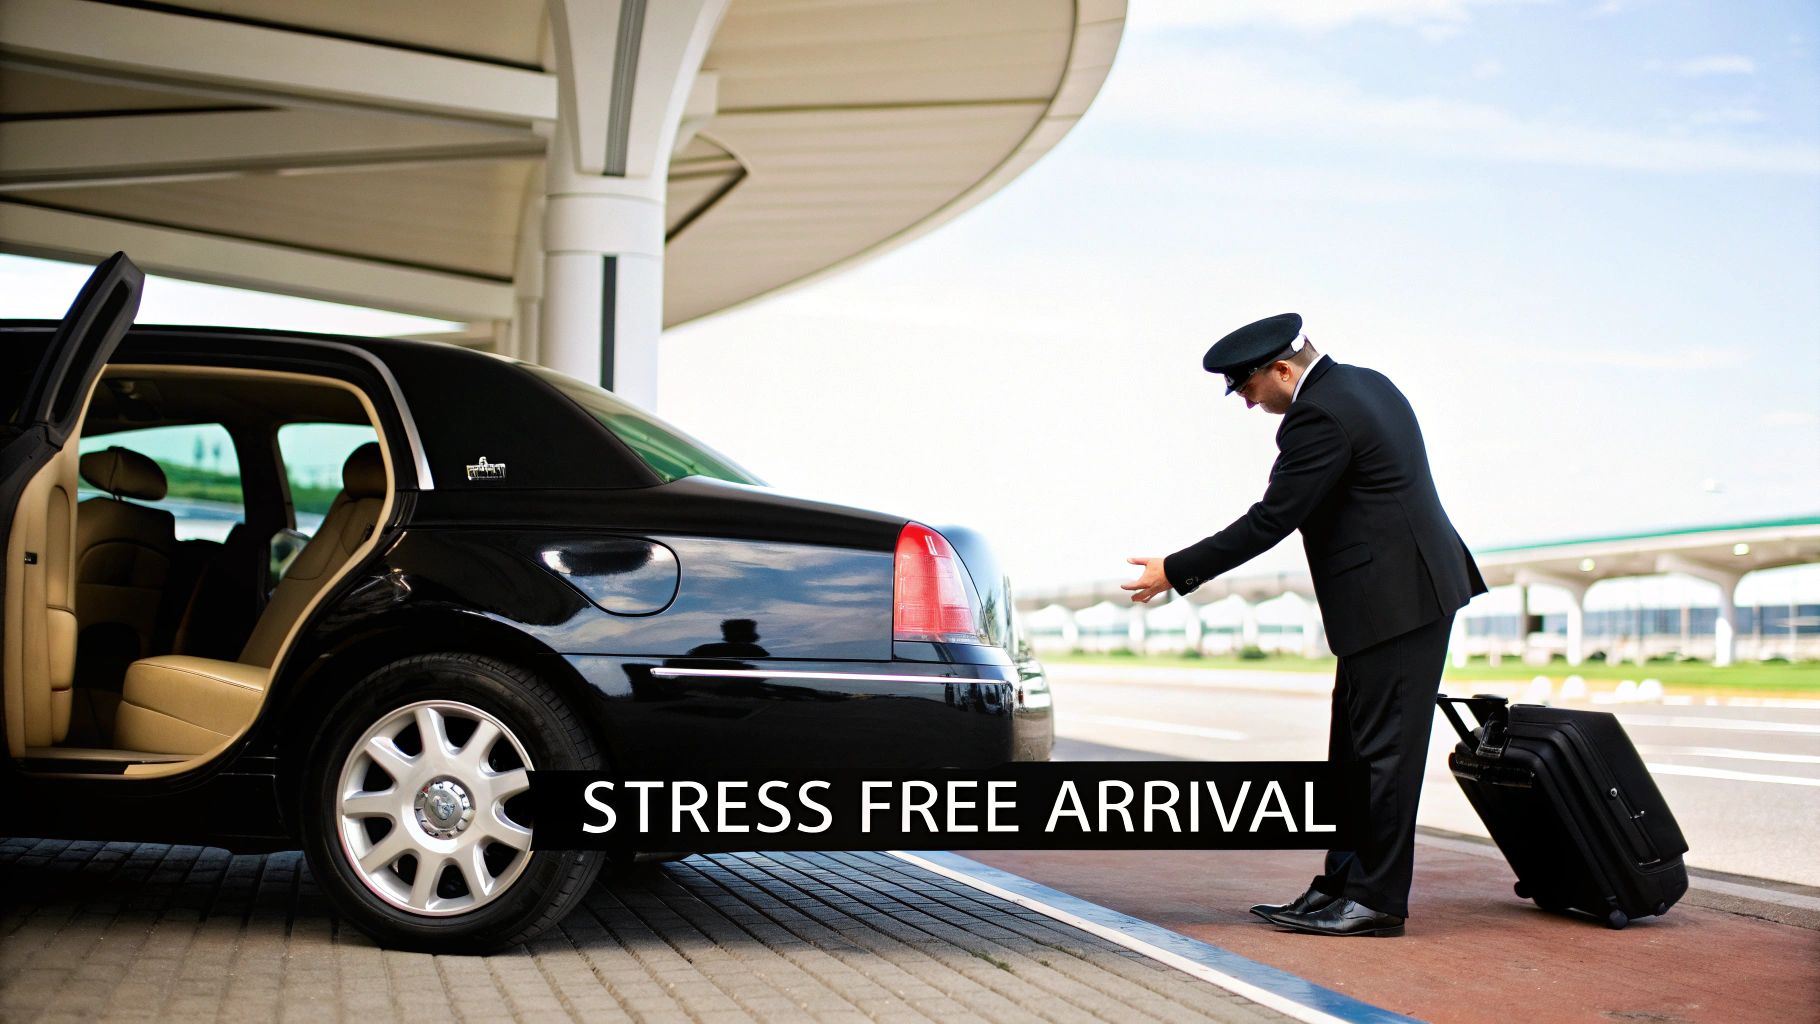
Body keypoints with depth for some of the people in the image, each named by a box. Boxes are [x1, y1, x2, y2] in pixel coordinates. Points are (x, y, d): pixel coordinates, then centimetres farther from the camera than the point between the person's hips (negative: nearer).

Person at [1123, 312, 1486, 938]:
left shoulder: (1318, 416, -17)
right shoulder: (1366, 384, 14)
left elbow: (1270, 520, -17)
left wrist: (1177, 574, -10)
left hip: (1396, 601, -11)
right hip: (1408, 589, 11)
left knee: (1383, 752, -4)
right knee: (1355, 753, 13)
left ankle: (1378, 900, 2)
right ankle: (1340, 886, 18)